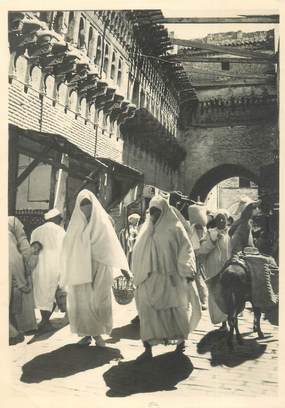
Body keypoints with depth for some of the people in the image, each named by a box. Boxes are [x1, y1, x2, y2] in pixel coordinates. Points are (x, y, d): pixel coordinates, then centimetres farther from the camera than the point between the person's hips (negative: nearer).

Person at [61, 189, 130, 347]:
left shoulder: (102, 222, 3)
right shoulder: (75, 224, 7)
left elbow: (112, 246, 2)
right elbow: (68, 248, 7)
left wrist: (122, 266, -6)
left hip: (99, 268, -1)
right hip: (80, 267, 1)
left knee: (99, 301, -4)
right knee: (81, 301, -1)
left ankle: (97, 333, 8)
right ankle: (87, 333, 11)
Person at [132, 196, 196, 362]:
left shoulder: (175, 228, -1)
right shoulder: (146, 229, 12)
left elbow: (185, 249, -5)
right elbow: (139, 253, 17)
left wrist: (187, 271, -14)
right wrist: (138, 274, 16)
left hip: (169, 277, -3)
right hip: (149, 277, 3)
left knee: (174, 309, 9)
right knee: (146, 308, -8)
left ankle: (181, 340, 31)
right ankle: (148, 348, -3)